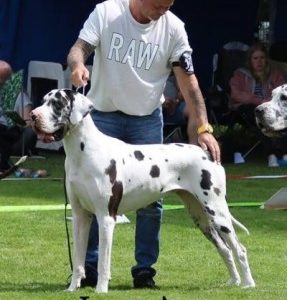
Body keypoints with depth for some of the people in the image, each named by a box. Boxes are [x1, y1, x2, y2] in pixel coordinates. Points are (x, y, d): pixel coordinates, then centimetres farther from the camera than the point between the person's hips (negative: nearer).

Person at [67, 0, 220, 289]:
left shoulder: (173, 27, -8)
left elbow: (188, 81, -9)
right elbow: (79, 48, -15)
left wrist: (203, 127, -16)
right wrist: (78, 64, -41)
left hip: (147, 119, 1)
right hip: (102, 113, -1)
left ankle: (145, 270, 8)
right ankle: (89, 268, 8)